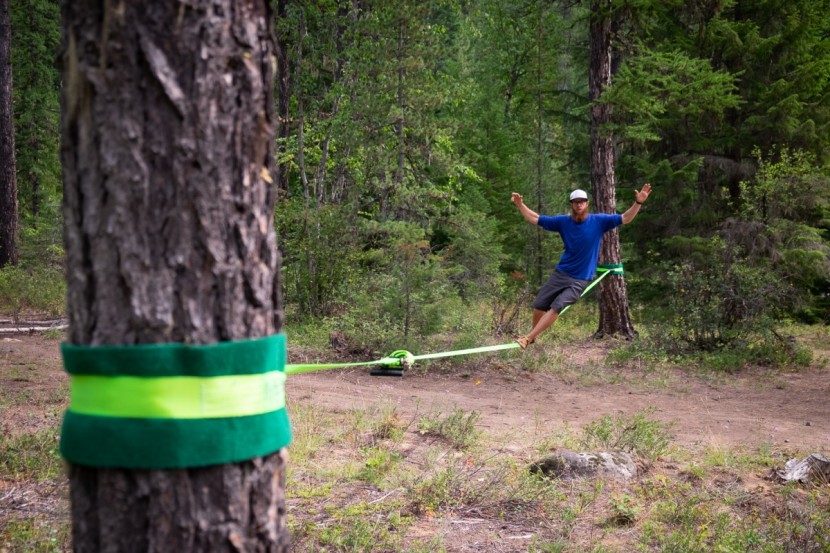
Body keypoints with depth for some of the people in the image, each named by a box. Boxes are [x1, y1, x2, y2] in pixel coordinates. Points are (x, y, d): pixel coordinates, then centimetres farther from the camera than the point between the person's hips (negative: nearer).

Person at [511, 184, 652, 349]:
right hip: (560, 273, 4)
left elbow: (625, 218, -7)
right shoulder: (563, 222, 0)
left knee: (556, 307, -19)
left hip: (580, 280, -3)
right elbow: (535, 219, 5)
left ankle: (528, 338, -14)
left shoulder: (599, 221, -6)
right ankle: (533, 334, 26)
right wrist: (520, 205, -8)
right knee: (538, 306, 2)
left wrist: (638, 203, -22)